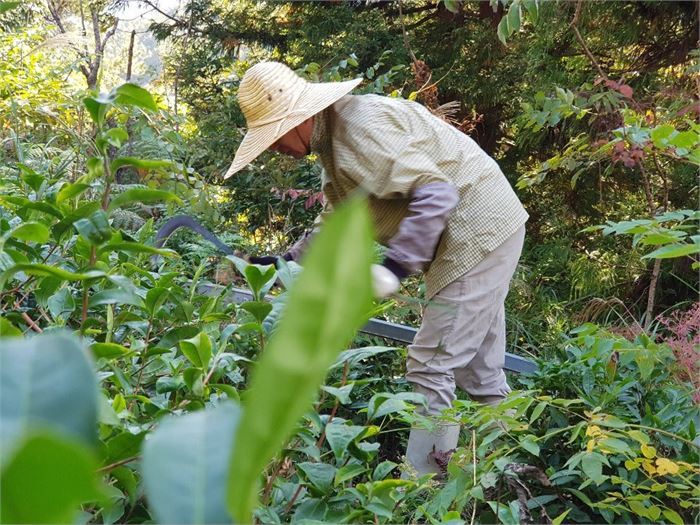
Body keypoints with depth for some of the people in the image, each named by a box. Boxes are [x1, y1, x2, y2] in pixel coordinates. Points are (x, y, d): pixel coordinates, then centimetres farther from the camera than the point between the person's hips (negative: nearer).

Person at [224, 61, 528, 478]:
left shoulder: (360, 127, -21)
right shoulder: (332, 141, 12)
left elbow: (436, 194, -28)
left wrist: (393, 268, -30)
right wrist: (286, 263, 9)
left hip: (477, 233, -10)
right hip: (483, 231, 10)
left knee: (432, 369, -8)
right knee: (480, 370, 16)